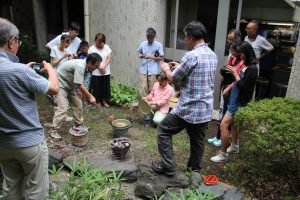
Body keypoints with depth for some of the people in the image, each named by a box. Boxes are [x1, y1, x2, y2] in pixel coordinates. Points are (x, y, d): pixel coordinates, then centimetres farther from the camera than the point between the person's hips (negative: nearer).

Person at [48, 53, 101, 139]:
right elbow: (80, 85, -34)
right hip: (61, 84, -9)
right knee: (62, 108, -15)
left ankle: (78, 125, 23)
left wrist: (78, 89, 7)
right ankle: (53, 130, -3)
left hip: (70, 85, 9)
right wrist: (90, 97, -28)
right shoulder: (80, 66, -32)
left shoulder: (84, 64, -3)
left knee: (78, 104, 9)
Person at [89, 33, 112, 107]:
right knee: (97, 87, 4)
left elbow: (108, 58, 1)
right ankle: (98, 101, 20)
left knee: (105, 86, 10)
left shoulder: (106, 47, 2)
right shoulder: (92, 48, -6)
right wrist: (99, 66, -17)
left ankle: (104, 101, 26)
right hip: (96, 72, -3)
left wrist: (104, 66, -13)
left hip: (106, 72, 3)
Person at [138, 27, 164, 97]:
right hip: (143, 70, 2)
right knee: (143, 88, -1)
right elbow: (139, 52, 20)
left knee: (152, 89, 3)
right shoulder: (142, 44, 7)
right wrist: (140, 55, -3)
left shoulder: (158, 45, -2)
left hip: (153, 71, -2)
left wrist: (150, 57, -13)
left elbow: (161, 58, -3)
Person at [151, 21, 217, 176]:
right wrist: (180, 67, 22)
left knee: (163, 131, 9)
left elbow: (173, 78, -10)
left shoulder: (192, 55, -19)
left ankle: (167, 166, 13)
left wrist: (166, 68, 11)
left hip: (188, 109, -7)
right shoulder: (213, 55, 7)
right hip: (206, 109, 8)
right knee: (198, 140, 20)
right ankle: (194, 169, 33)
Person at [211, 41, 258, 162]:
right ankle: (234, 146, 43)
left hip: (239, 102, -10)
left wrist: (235, 73, -16)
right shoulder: (246, 66, 7)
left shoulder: (252, 68, -18)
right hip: (235, 99, 10)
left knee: (224, 125, -12)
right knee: (233, 123, 23)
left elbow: (244, 87, -20)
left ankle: (223, 155, -2)